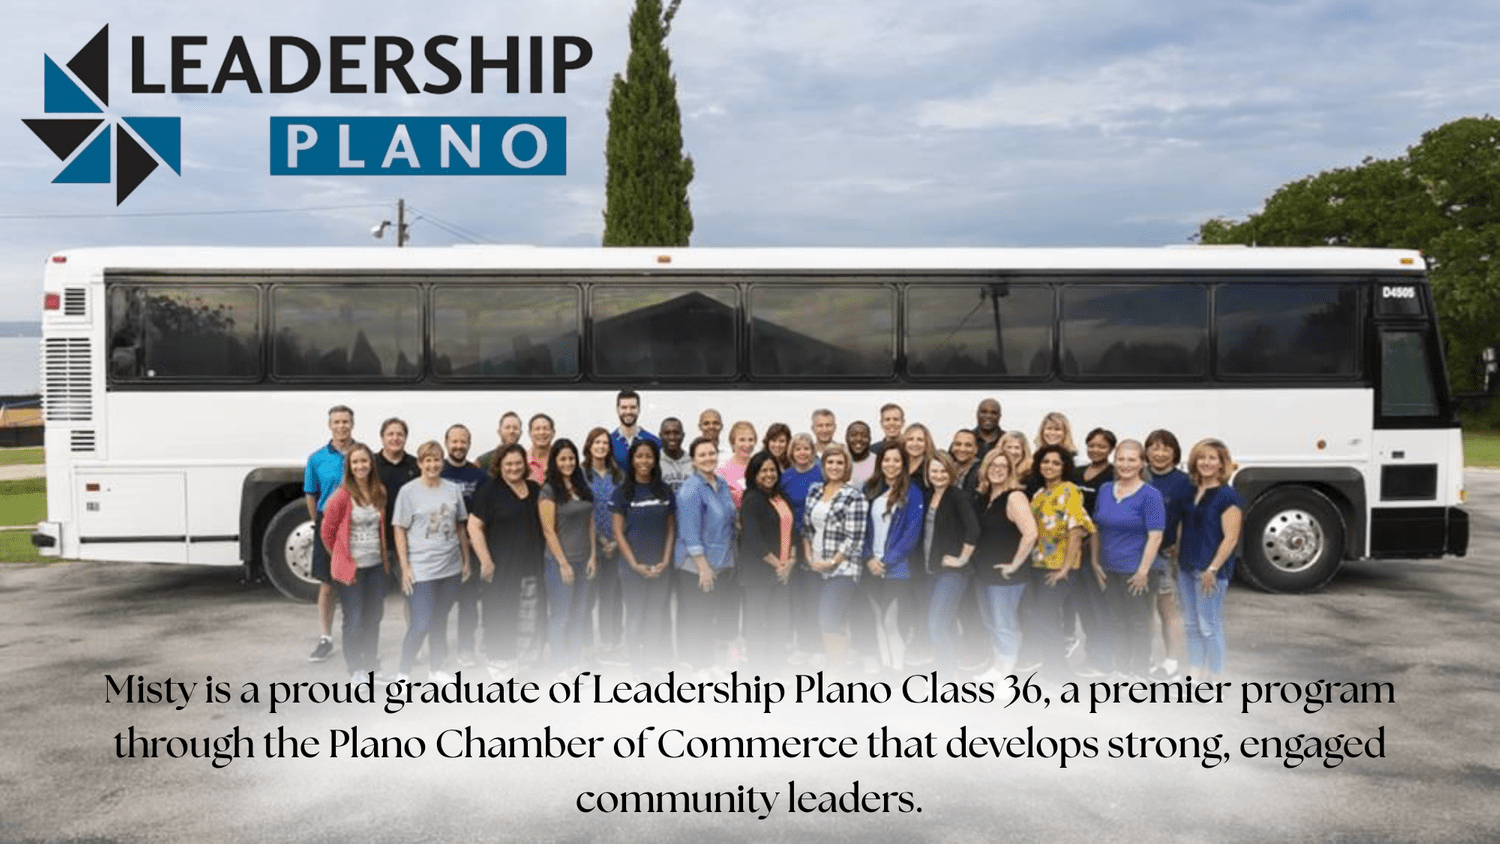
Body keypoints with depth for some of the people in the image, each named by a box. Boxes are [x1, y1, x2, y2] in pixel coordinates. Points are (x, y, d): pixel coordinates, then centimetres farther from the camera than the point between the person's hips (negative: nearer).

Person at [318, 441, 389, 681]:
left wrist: (385, 557, 10)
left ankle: (371, 664, 30)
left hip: (376, 565, 5)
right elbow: (327, 533, -5)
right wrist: (342, 558, 2)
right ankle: (355, 669, 14)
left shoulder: (379, 493, 5)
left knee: (374, 616, 15)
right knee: (354, 620, 1)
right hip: (351, 568, -5)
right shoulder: (342, 496, -12)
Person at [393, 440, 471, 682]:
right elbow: (400, 531, -4)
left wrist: (466, 561, 13)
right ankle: (403, 673, 7)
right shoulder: (408, 491, -5)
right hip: (421, 569, -4)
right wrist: (405, 567, -9)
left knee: (440, 621, 13)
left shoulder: (453, 489, 6)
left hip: (450, 568, 4)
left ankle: (435, 670, 27)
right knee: (421, 624, -8)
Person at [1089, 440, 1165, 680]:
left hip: (1135, 571, -6)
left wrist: (1143, 571, -18)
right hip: (1109, 570, 6)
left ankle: (1139, 673, 16)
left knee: (1138, 623, 4)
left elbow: (1155, 536, -14)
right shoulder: (1105, 490, 7)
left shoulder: (1150, 495, -10)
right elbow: (1097, 529, 13)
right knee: (1114, 622, 15)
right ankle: (1119, 669, 29)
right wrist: (1095, 562, 9)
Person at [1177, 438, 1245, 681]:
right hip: (1186, 568, 7)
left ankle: (1215, 678, 9)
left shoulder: (1228, 496, -10)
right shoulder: (1191, 492, 11)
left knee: (1210, 626, -2)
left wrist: (1213, 569, -19)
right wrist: (1176, 559, 14)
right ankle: (1193, 674, 22)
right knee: (1191, 625, 13)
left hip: (1210, 571, -7)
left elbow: (1231, 538, -15)